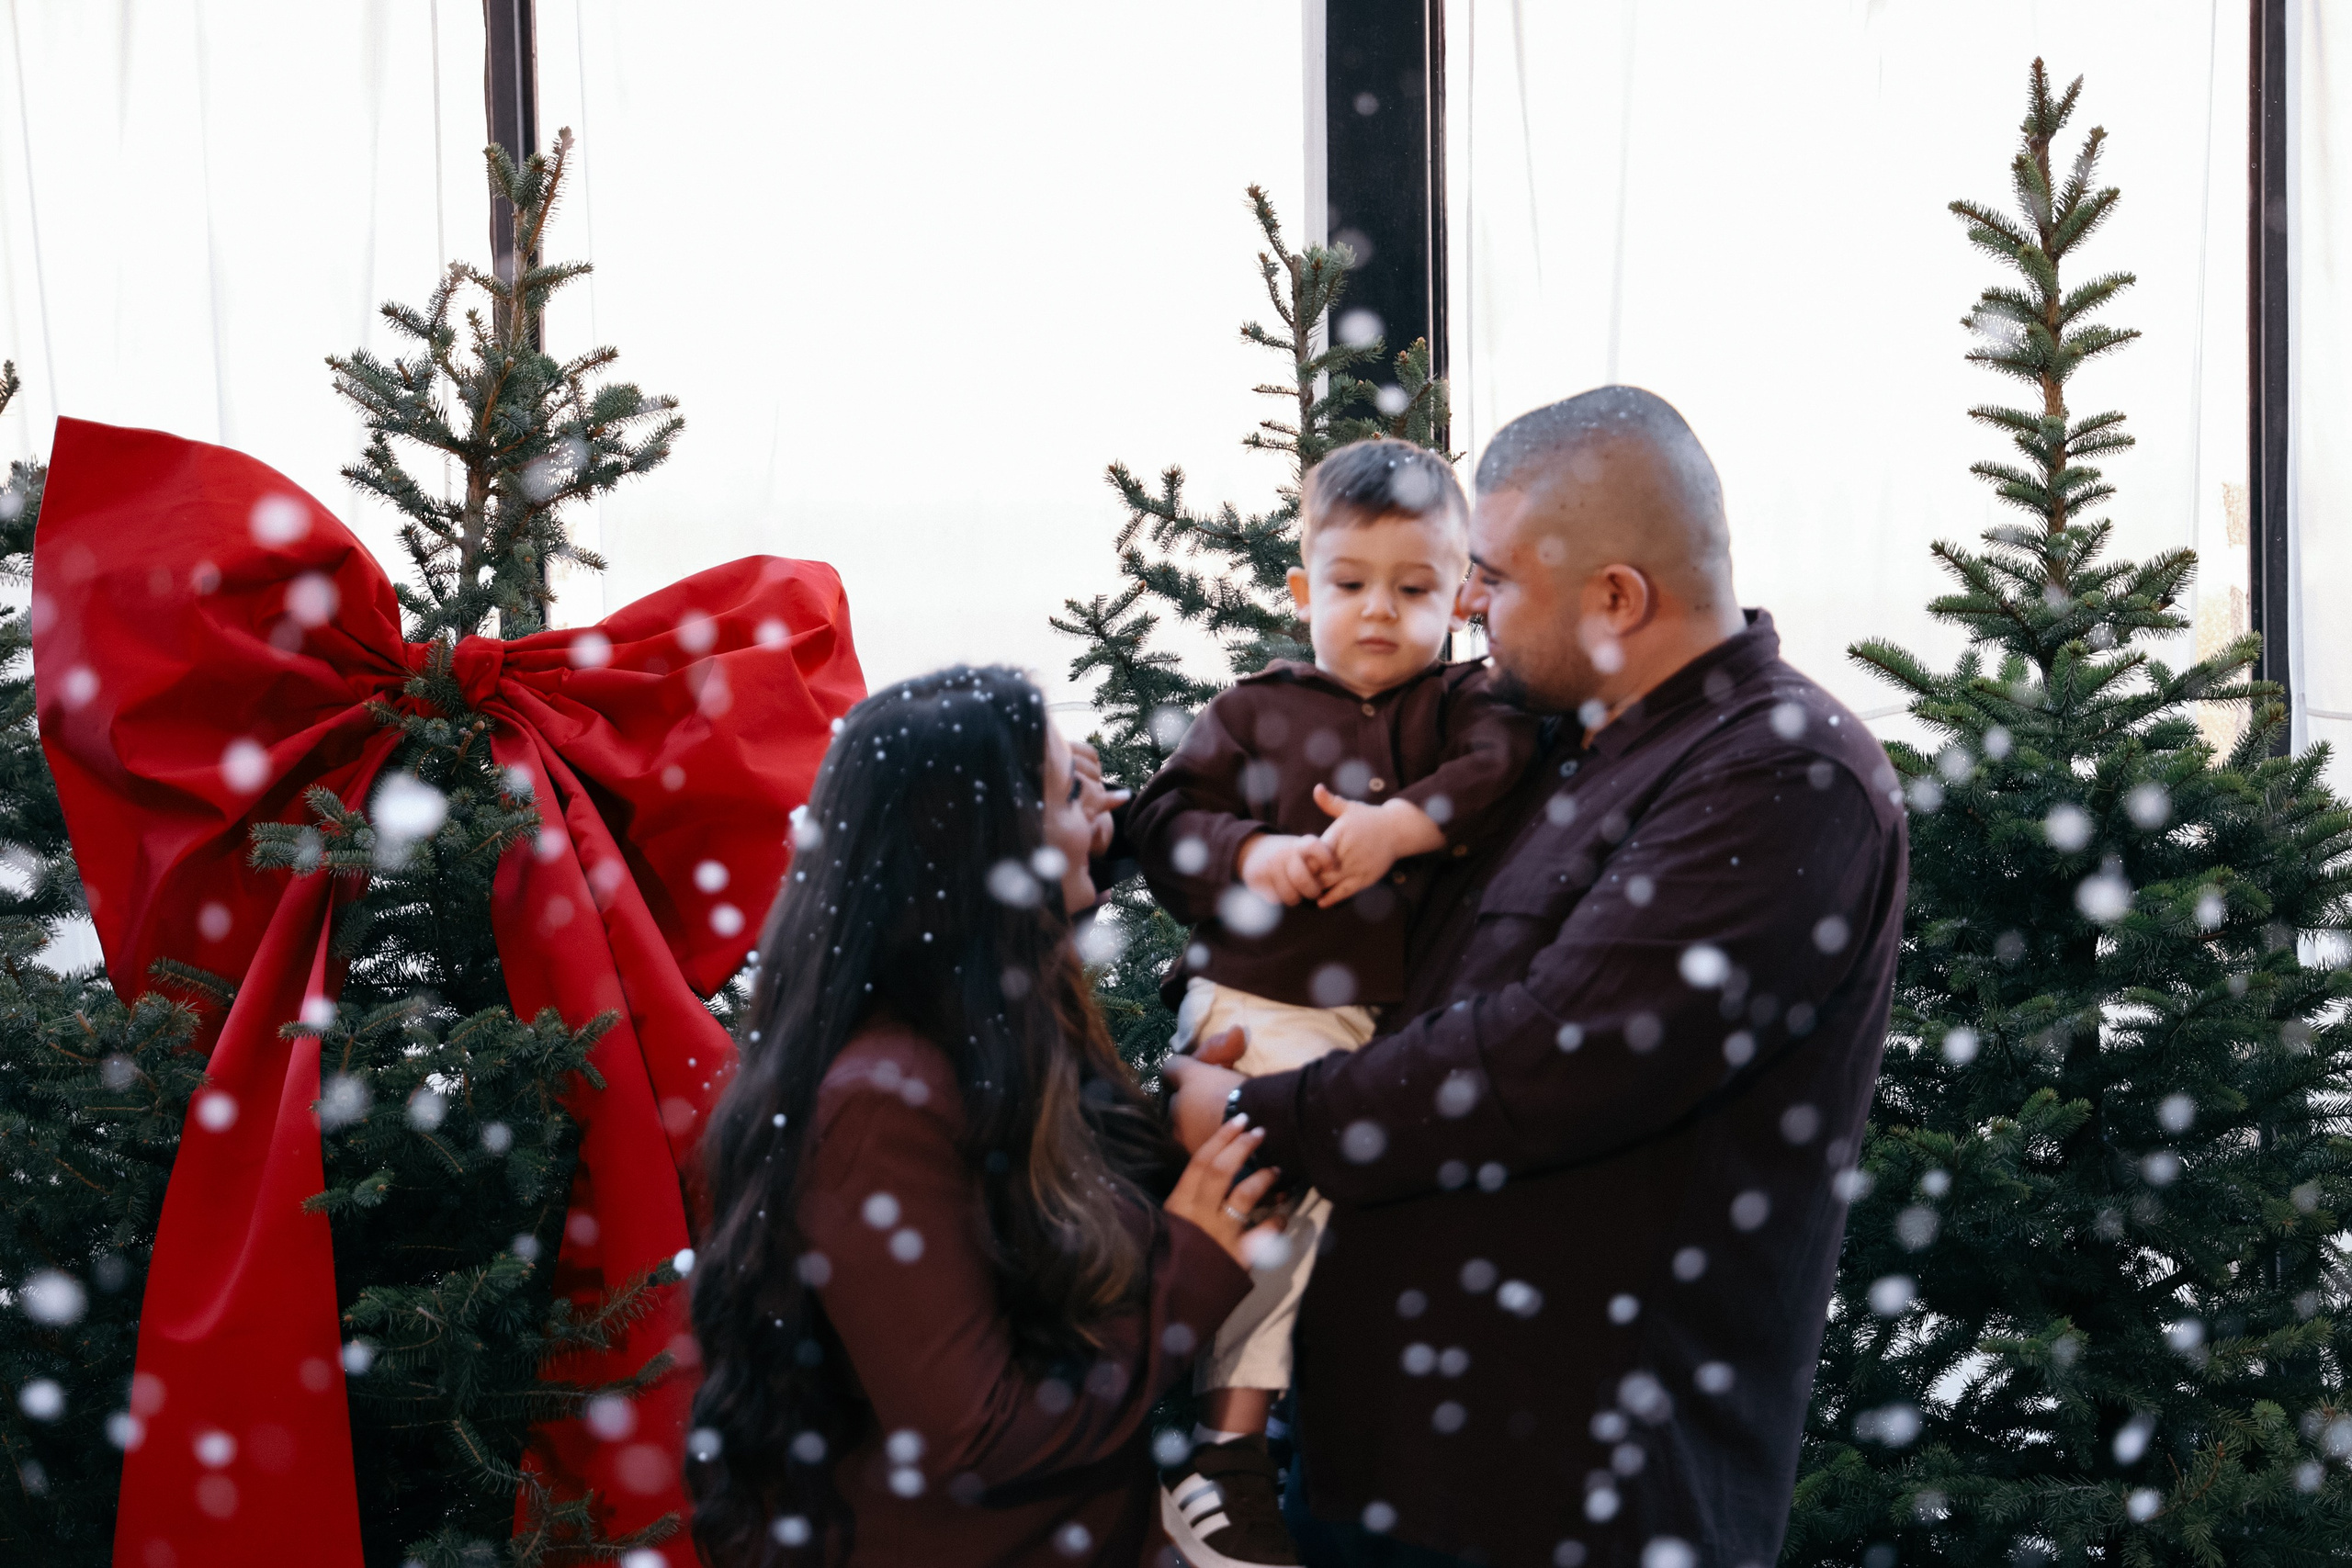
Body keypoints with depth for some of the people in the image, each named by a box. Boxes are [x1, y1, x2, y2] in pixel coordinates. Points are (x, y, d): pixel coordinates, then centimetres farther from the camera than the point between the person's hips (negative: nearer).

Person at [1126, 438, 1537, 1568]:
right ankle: (1227, 1435, -9)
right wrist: (1250, 857, -13)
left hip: (1407, 1017, 3)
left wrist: (1403, 822, -21)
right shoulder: (1254, 712, 12)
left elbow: (1508, 767, -8)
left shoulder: (1464, 704, 13)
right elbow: (1163, 818, 6)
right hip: (1264, 1007, -2)